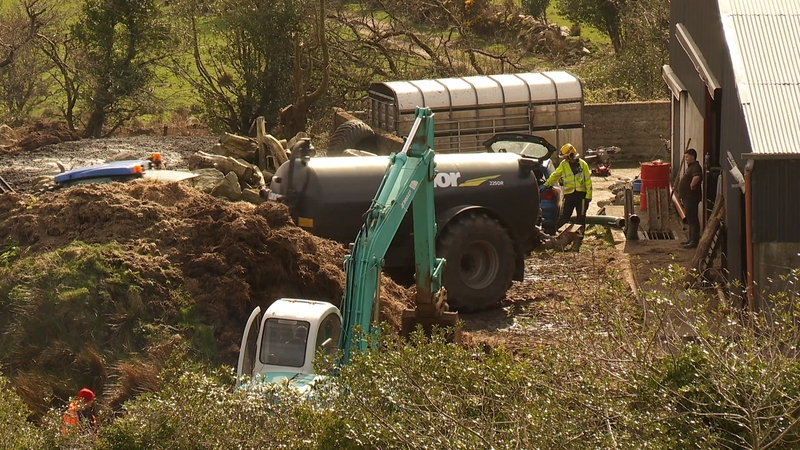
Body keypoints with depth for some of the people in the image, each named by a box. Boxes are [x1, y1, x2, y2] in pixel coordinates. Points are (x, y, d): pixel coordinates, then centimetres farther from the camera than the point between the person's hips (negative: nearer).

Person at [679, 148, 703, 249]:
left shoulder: (695, 167, -18)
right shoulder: (690, 167, 17)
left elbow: (697, 177, -40)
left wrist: (692, 186, -26)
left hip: (691, 198, -11)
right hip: (687, 198, 11)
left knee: (693, 220, -8)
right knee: (690, 219, 18)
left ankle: (695, 241, -6)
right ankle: (691, 238, 27)